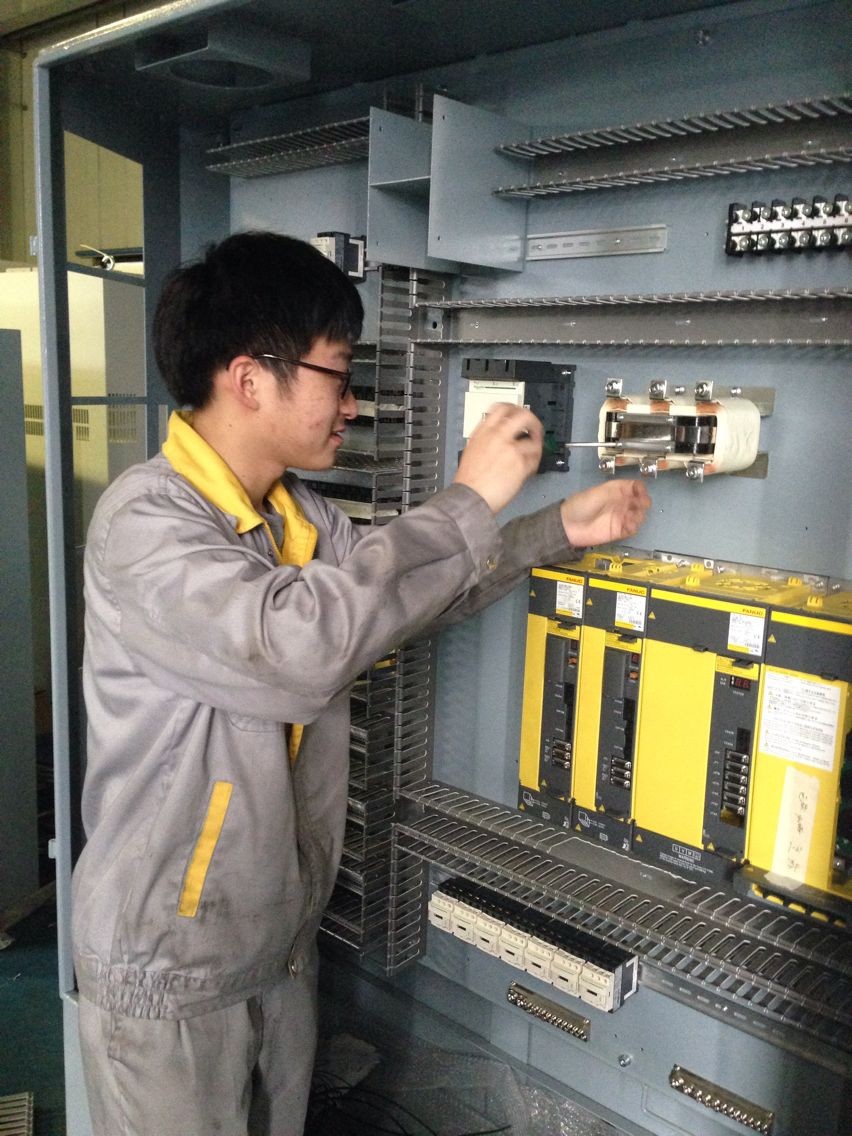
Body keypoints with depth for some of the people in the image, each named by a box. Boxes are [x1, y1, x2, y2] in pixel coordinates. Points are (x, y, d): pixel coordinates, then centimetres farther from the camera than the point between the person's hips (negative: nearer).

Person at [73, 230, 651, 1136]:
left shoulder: (301, 515, 2)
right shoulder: (144, 520, -23)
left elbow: (416, 599, 15)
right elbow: (298, 643, -39)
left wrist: (559, 531, 9)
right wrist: (467, 503, -29)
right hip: (169, 968, -7)